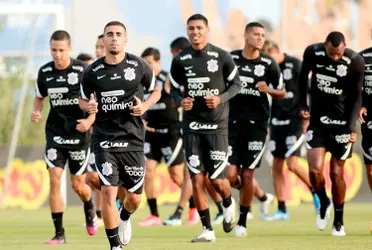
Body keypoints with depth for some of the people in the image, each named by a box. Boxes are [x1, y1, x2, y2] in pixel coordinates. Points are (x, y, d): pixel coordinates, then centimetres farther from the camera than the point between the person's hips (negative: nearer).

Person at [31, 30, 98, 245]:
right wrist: (36, 112, -6)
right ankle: (59, 233, -5)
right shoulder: (45, 72, -1)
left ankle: (90, 210, 43)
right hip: (55, 134, 2)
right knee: (54, 180, -10)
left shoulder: (83, 70, -12)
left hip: (78, 134, -2)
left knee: (78, 185, 7)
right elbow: (40, 98, 15)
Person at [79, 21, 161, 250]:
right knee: (108, 191, -15)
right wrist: (88, 106, -10)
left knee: (134, 198, 7)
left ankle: (125, 218, 44)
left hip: (133, 139, 1)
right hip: (105, 139, -1)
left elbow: (156, 91, 12)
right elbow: (83, 99, 14)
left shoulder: (139, 66, -2)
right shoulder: (93, 72, -1)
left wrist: (145, 106, -8)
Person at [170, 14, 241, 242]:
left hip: (217, 125, -2)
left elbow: (236, 84, 4)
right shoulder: (180, 60, 2)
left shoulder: (221, 57, -4)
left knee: (217, 179, -5)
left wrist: (221, 99, -13)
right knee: (197, 179, -3)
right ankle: (207, 230, 7)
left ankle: (228, 204, 30)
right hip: (192, 126, 2)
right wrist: (180, 101, -10)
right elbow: (175, 89, 12)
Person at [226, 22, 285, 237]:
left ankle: (242, 222, 13)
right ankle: (256, 194, 26)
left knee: (247, 175, -2)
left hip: (257, 125, -1)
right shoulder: (230, 59, 2)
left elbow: (282, 94, 7)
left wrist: (267, 90, -12)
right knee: (230, 176, -7)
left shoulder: (268, 64, 0)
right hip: (232, 123, 1)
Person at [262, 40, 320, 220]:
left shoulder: (295, 65, -8)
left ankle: (316, 192, 7)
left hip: (294, 120, -6)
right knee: (277, 166, 4)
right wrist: (269, 124, 15)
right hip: (277, 122, 6)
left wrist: (306, 121, -11)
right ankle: (281, 210, 9)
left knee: (292, 164, -15)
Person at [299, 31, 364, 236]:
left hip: (342, 122, -1)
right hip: (317, 121, 1)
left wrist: (351, 128, -14)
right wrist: (303, 104, 4)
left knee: (336, 173, 3)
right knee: (315, 170, -11)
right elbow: (303, 77, 11)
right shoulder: (313, 53, -9)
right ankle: (323, 204, 20)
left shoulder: (355, 62, -14)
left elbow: (356, 96, -7)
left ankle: (339, 221, 20)